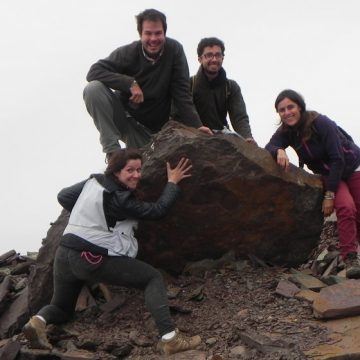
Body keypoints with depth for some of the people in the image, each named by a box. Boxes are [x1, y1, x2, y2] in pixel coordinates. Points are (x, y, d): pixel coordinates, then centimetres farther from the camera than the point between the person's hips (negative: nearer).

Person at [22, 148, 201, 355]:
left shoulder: (93, 181, 9)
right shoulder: (119, 199, -14)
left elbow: (64, 196, 21)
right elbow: (158, 211, -9)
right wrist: (173, 183, 1)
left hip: (64, 254, 8)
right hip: (93, 260, -8)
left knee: (62, 309, 27)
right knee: (153, 278, 1)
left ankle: (39, 321, -9)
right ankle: (170, 339, -13)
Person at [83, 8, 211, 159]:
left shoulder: (174, 50, -12)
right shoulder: (129, 52, -14)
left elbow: (181, 92, -13)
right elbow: (94, 72, -21)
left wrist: (196, 126, -23)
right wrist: (130, 83, -32)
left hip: (153, 128, 1)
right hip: (125, 116, -1)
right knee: (94, 88, -25)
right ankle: (112, 150, -18)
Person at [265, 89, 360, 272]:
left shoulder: (321, 123, -28)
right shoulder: (286, 131, -11)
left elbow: (337, 159, -27)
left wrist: (329, 195, -27)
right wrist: (279, 151, -47)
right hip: (329, 174, 3)